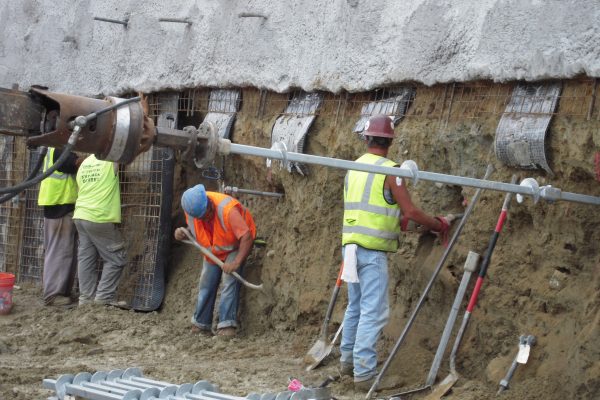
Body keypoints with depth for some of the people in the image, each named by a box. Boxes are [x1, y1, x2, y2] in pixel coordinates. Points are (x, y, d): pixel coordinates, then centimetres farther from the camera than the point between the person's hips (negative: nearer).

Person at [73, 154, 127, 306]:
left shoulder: (85, 163, 14)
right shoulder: (111, 160, -7)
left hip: (81, 216, 7)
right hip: (100, 219, -7)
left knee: (86, 258, 9)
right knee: (116, 258, 2)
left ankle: (86, 297, 9)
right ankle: (105, 296, 0)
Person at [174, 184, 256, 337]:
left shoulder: (227, 209, -40)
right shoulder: (191, 210, -20)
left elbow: (247, 237, -40)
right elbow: (194, 231, 2)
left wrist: (236, 262, -45)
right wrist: (182, 234, -21)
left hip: (235, 246, -6)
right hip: (213, 250, 6)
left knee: (230, 281, -21)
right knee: (206, 284, 6)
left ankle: (227, 325, -22)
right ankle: (201, 325, 17)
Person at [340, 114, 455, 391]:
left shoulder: (354, 168, 12)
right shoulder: (389, 170, -10)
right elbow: (410, 212, -11)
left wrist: (394, 219, 33)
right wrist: (439, 225, 4)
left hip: (351, 244, 8)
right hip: (372, 249, -8)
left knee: (355, 306, 19)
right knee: (373, 311, -5)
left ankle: (348, 360, 28)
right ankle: (364, 373, -6)